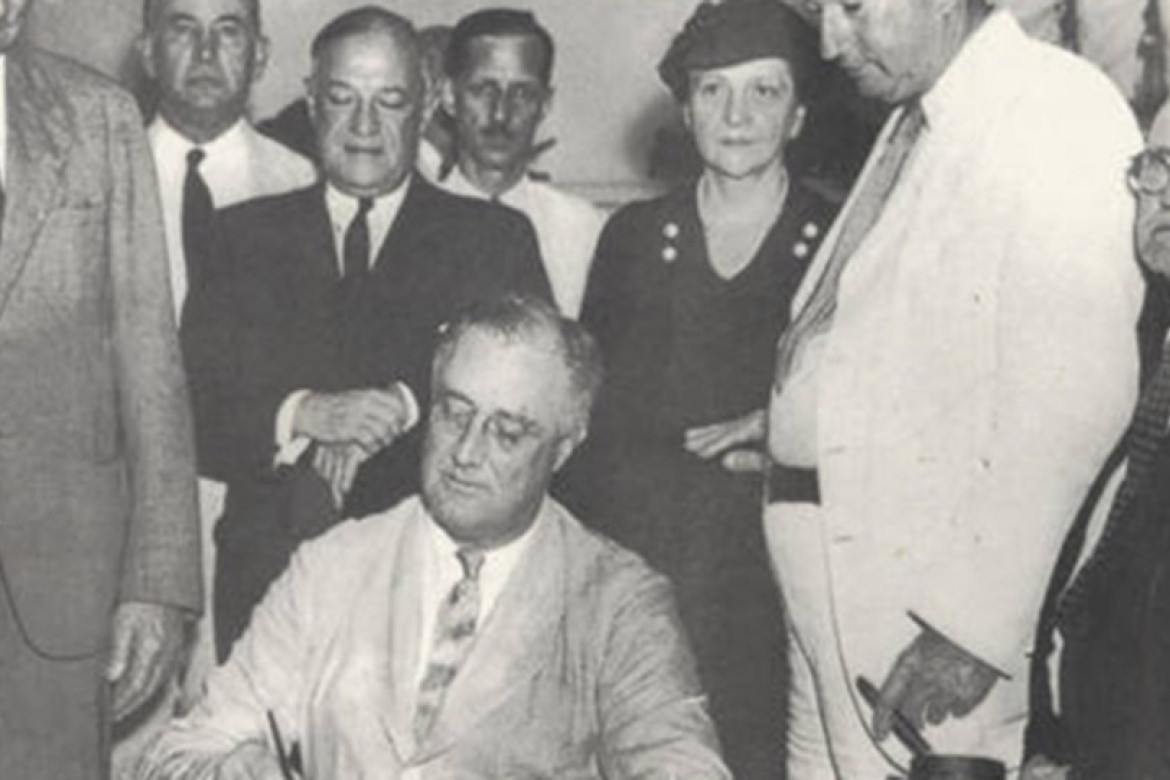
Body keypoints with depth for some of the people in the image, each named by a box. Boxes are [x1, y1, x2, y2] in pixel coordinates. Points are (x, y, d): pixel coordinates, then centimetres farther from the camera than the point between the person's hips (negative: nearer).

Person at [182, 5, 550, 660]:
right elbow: (192, 412, 2)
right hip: (271, 577, 1)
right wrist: (302, 414, -16)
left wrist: (404, 410, -15)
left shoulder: (496, 238, 8)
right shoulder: (242, 235, 11)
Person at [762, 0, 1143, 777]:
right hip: (833, 564, 8)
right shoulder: (914, 118, 14)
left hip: (928, 589, -8)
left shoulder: (1059, 112, -13)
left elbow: (1076, 398, -20)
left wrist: (975, 624, -22)